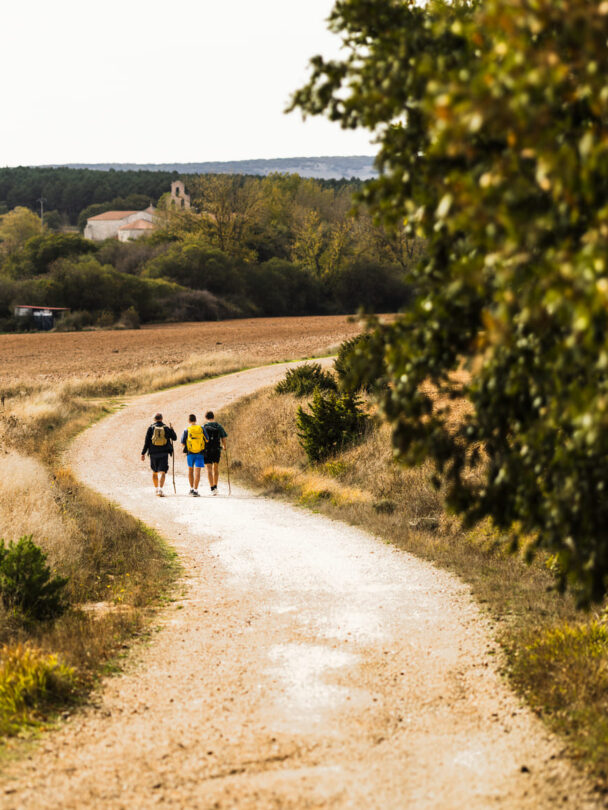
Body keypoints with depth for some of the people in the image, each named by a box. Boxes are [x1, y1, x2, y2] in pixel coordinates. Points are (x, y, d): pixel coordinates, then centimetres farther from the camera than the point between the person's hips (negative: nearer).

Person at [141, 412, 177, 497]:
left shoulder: (151, 428, -1)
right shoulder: (166, 428, 1)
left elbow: (147, 442, -3)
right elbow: (174, 438, 12)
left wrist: (143, 453, 1)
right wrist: (171, 430, 28)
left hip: (153, 453, 1)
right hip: (164, 453, -1)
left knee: (155, 471, 19)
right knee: (162, 472, -7)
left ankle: (156, 489, 29)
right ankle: (160, 489, -24)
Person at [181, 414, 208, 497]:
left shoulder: (186, 430, -5)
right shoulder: (201, 429, -2)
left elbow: (183, 443, -3)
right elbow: (207, 440, 5)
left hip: (190, 453, 1)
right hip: (200, 453, -1)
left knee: (190, 470, 21)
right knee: (197, 472, -4)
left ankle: (192, 488, 25)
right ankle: (195, 490, -13)